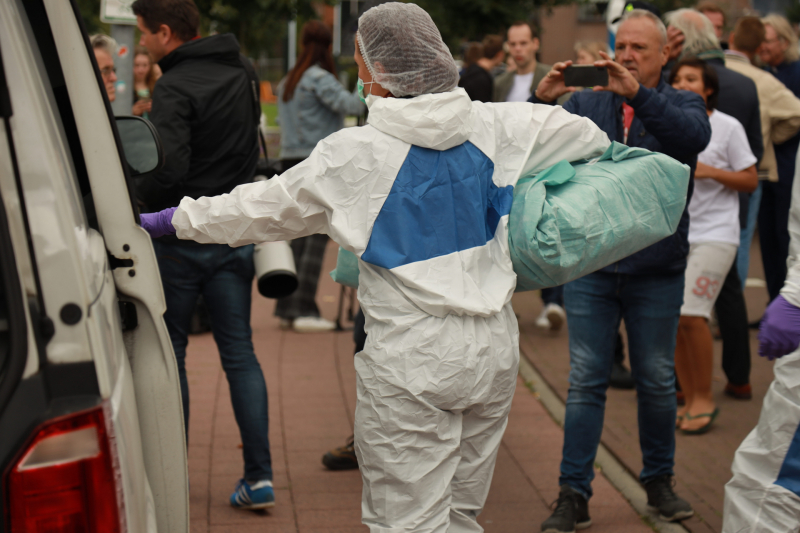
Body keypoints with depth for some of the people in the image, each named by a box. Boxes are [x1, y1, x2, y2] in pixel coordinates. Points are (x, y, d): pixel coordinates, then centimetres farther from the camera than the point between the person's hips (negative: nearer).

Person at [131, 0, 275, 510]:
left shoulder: (176, 88, -17)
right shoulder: (240, 75, 8)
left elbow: (168, 168, -26)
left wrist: (137, 206, -11)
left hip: (180, 238, -6)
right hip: (235, 235, 6)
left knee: (169, 352, 9)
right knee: (240, 353, 8)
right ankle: (259, 473, 3)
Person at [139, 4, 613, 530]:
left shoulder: (355, 154, -10)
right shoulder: (494, 126, 1)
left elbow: (264, 208, 2)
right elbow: (588, 136, 13)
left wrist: (175, 219, 15)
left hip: (412, 357, -5)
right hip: (495, 348, 6)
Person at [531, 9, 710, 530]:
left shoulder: (680, 105, 3)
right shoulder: (587, 104, 6)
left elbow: (695, 136, -22)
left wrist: (638, 93, -35)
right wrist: (542, 102, -25)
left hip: (657, 274, 0)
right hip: (591, 268, 0)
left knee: (657, 382, 12)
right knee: (585, 383, 1)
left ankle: (660, 481, 29)